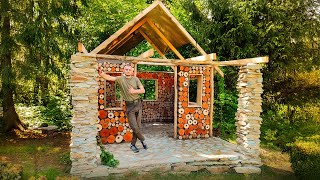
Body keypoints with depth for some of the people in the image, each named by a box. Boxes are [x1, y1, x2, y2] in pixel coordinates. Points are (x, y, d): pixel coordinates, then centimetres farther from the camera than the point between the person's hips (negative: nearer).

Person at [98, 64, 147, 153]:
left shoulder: (135, 79, 3)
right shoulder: (120, 79, -3)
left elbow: (143, 90, 1)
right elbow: (109, 77, -20)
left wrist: (134, 91, -17)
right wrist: (101, 73, -39)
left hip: (138, 104, 3)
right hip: (129, 106, -2)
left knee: (138, 126, 6)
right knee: (134, 127, -4)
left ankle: (133, 144, 23)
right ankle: (143, 140, 24)